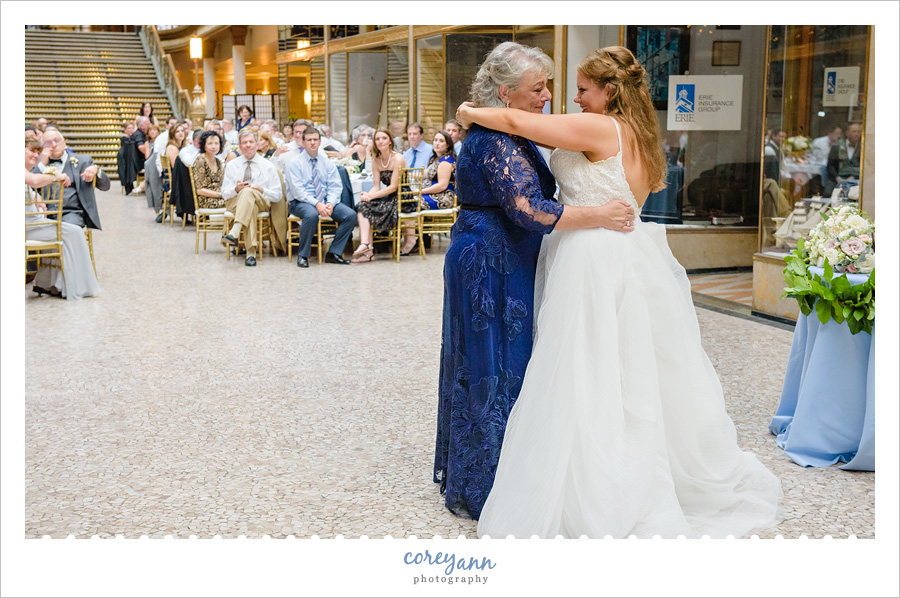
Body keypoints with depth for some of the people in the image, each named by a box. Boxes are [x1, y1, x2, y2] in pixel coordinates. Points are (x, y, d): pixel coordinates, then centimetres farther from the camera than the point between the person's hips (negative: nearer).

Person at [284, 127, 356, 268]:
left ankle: (334, 253, -8)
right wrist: (316, 204, -26)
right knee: (312, 215, -39)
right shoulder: (294, 163, -4)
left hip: (325, 200, 5)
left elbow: (335, 186, 4)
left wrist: (330, 203, -17)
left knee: (351, 215, -18)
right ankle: (302, 255, -21)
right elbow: (298, 191, -13)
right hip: (301, 202, -5)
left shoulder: (327, 162, 10)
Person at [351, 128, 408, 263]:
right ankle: (365, 244, -30)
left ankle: (366, 246, -22)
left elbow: (393, 187, -17)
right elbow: (376, 186, 4)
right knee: (363, 205, -18)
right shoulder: (376, 160, 9)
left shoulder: (398, 159, -12)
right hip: (389, 198, 7)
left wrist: (371, 196, -22)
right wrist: (367, 195, -19)